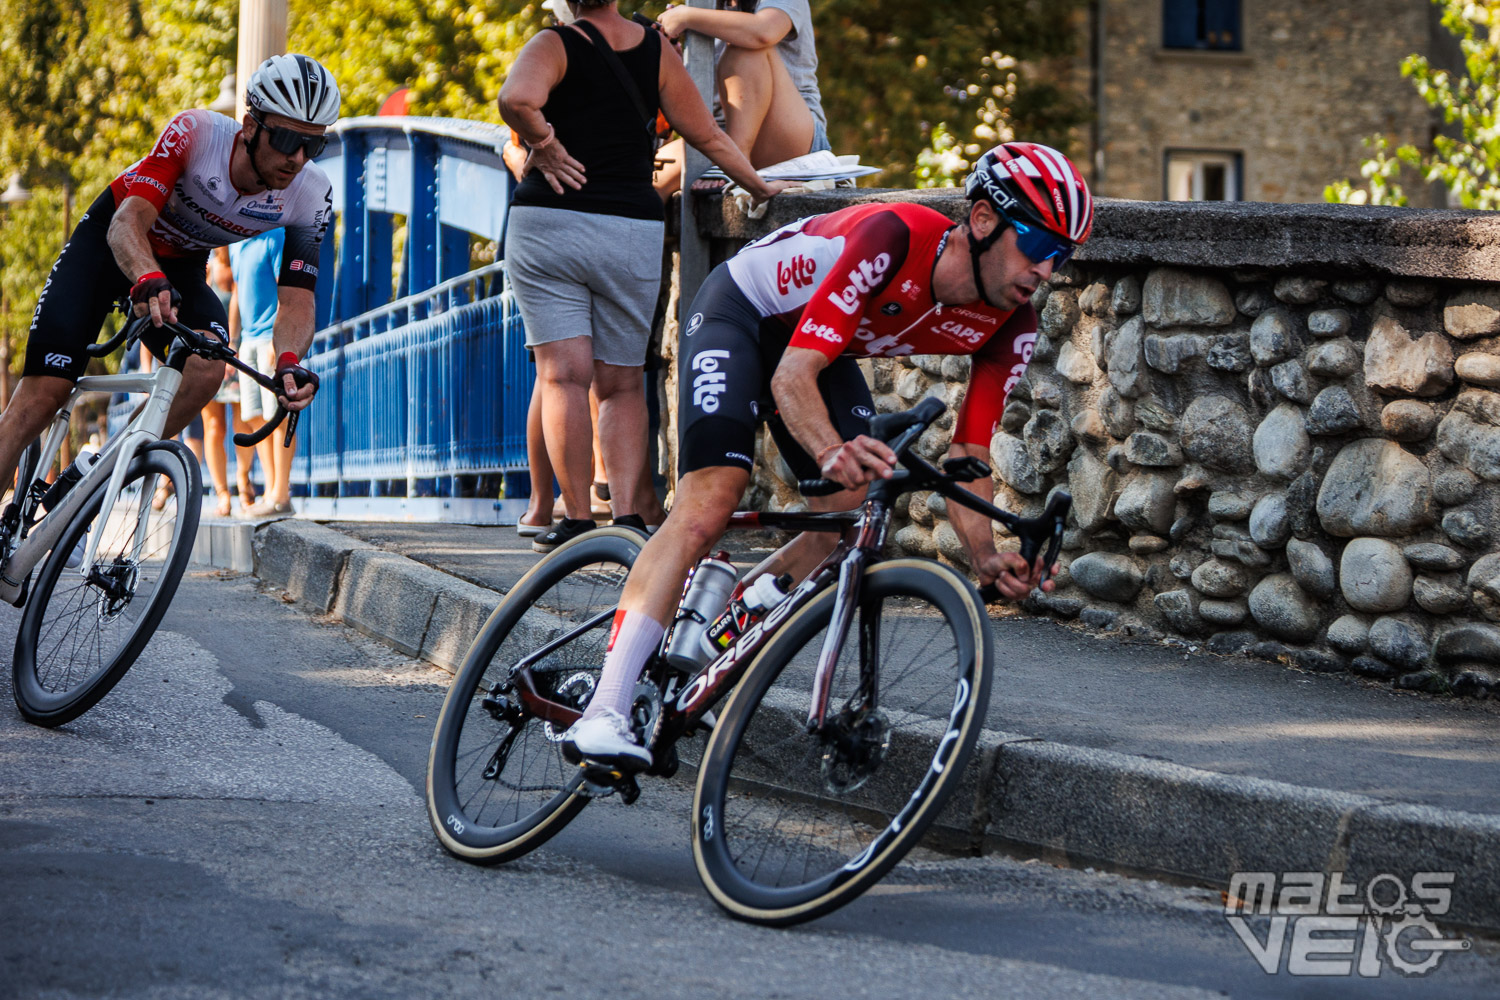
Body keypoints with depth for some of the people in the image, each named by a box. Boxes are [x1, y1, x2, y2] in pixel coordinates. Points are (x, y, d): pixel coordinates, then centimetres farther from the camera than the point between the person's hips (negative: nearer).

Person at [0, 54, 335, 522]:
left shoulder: (311, 197, -23)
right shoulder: (196, 133, -33)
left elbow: (298, 297, -22)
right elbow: (128, 222, -41)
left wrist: (289, 361, -44)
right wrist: (149, 281, -62)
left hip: (182, 268, 3)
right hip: (109, 242, -3)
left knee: (207, 368, -27)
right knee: (45, 390, -15)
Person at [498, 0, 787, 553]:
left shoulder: (554, 45, -4)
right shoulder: (656, 50, 6)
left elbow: (516, 99, -26)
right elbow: (708, 135, 12)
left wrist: (544, 145, -9)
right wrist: (761, 186, 25)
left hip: (547, 225, -3)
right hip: (632, 232, 3)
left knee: (563, 376, -1)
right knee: (622, 386, 12)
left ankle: (576, 518, -6)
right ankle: (627, 513, 1)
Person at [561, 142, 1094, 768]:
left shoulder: (1009, 326, -18)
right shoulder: (894, 236, -38)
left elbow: (967, 458, -14)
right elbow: (793, 374, -41)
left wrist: (984, 554, -31)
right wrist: (833, 451, -60)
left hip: (824, 345, 8)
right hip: (740, 313, -7)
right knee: (708, 505, -24)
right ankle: (602, 715, -31)